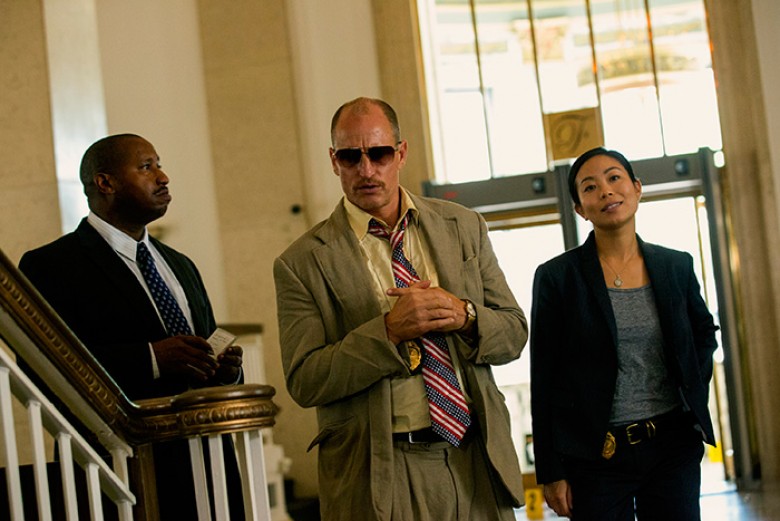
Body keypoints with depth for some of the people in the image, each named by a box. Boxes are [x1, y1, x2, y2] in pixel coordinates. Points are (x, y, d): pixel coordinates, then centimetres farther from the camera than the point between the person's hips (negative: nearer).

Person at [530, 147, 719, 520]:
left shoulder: (677, 266, 6)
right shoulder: (557, 276, -5)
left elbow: (704, 332, 24)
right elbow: (543, 381, -4)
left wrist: (694, 390, 8)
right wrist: (550, 473, -5)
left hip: (673, 447, 3)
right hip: (595, 457, -3)